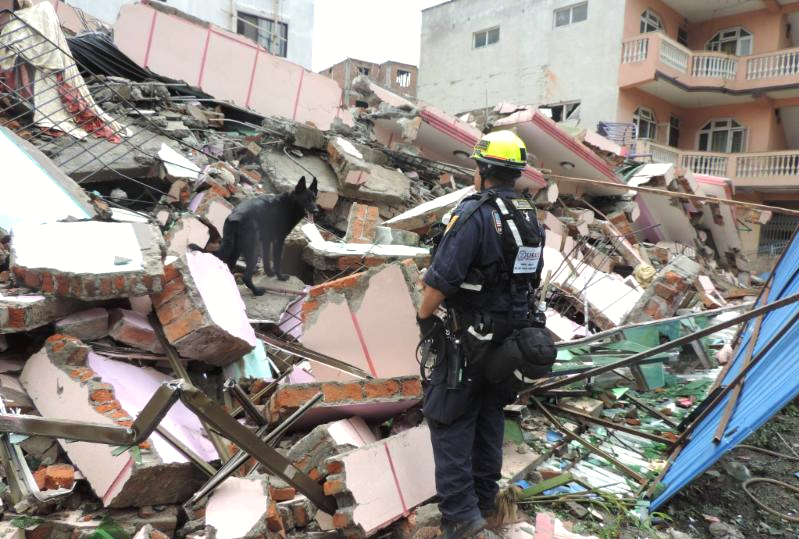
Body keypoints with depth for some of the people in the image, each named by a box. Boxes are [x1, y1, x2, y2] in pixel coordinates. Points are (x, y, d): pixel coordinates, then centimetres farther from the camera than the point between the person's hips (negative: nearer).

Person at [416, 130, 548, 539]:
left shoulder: (475, 213, -20)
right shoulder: (531, 218, 6)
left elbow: (441, 279, -23)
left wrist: (423, 316, -8)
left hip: (467, 337, -8)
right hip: (510, 335, 8)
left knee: (450, 420, 3)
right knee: (489, 415, 18)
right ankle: (484, 498, 31)